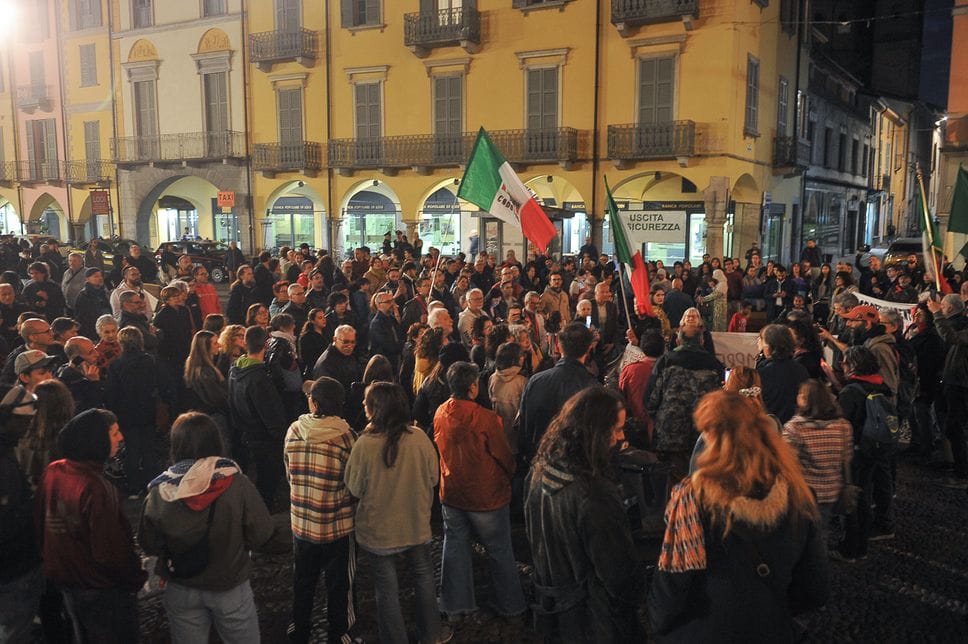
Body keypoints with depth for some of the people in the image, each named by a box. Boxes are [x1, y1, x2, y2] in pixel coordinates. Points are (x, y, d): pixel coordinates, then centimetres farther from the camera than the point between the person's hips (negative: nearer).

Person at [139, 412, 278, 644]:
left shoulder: (159, 491, -16)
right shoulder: (236, 483, -21)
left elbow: (149, 545, -5)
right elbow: (262, 535, -15)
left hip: (181, 591, 2)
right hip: (230, 588, -2)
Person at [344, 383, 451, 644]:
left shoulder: (364, 444, -24)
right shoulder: (419, 437, -17)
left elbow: (354, 488, -10)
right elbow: (433, 478, -4)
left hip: (379, 531, -2)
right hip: (417, 525, 3)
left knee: (387, 590, 16)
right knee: (423, 579, 25)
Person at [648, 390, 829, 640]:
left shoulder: (694, 495, -21)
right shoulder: (795, 494, -9)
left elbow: (672, 582, -16)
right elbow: (817, 589, -1)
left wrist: (658, 627, 2)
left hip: (702, 633, -3)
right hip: (773, 632, 3)